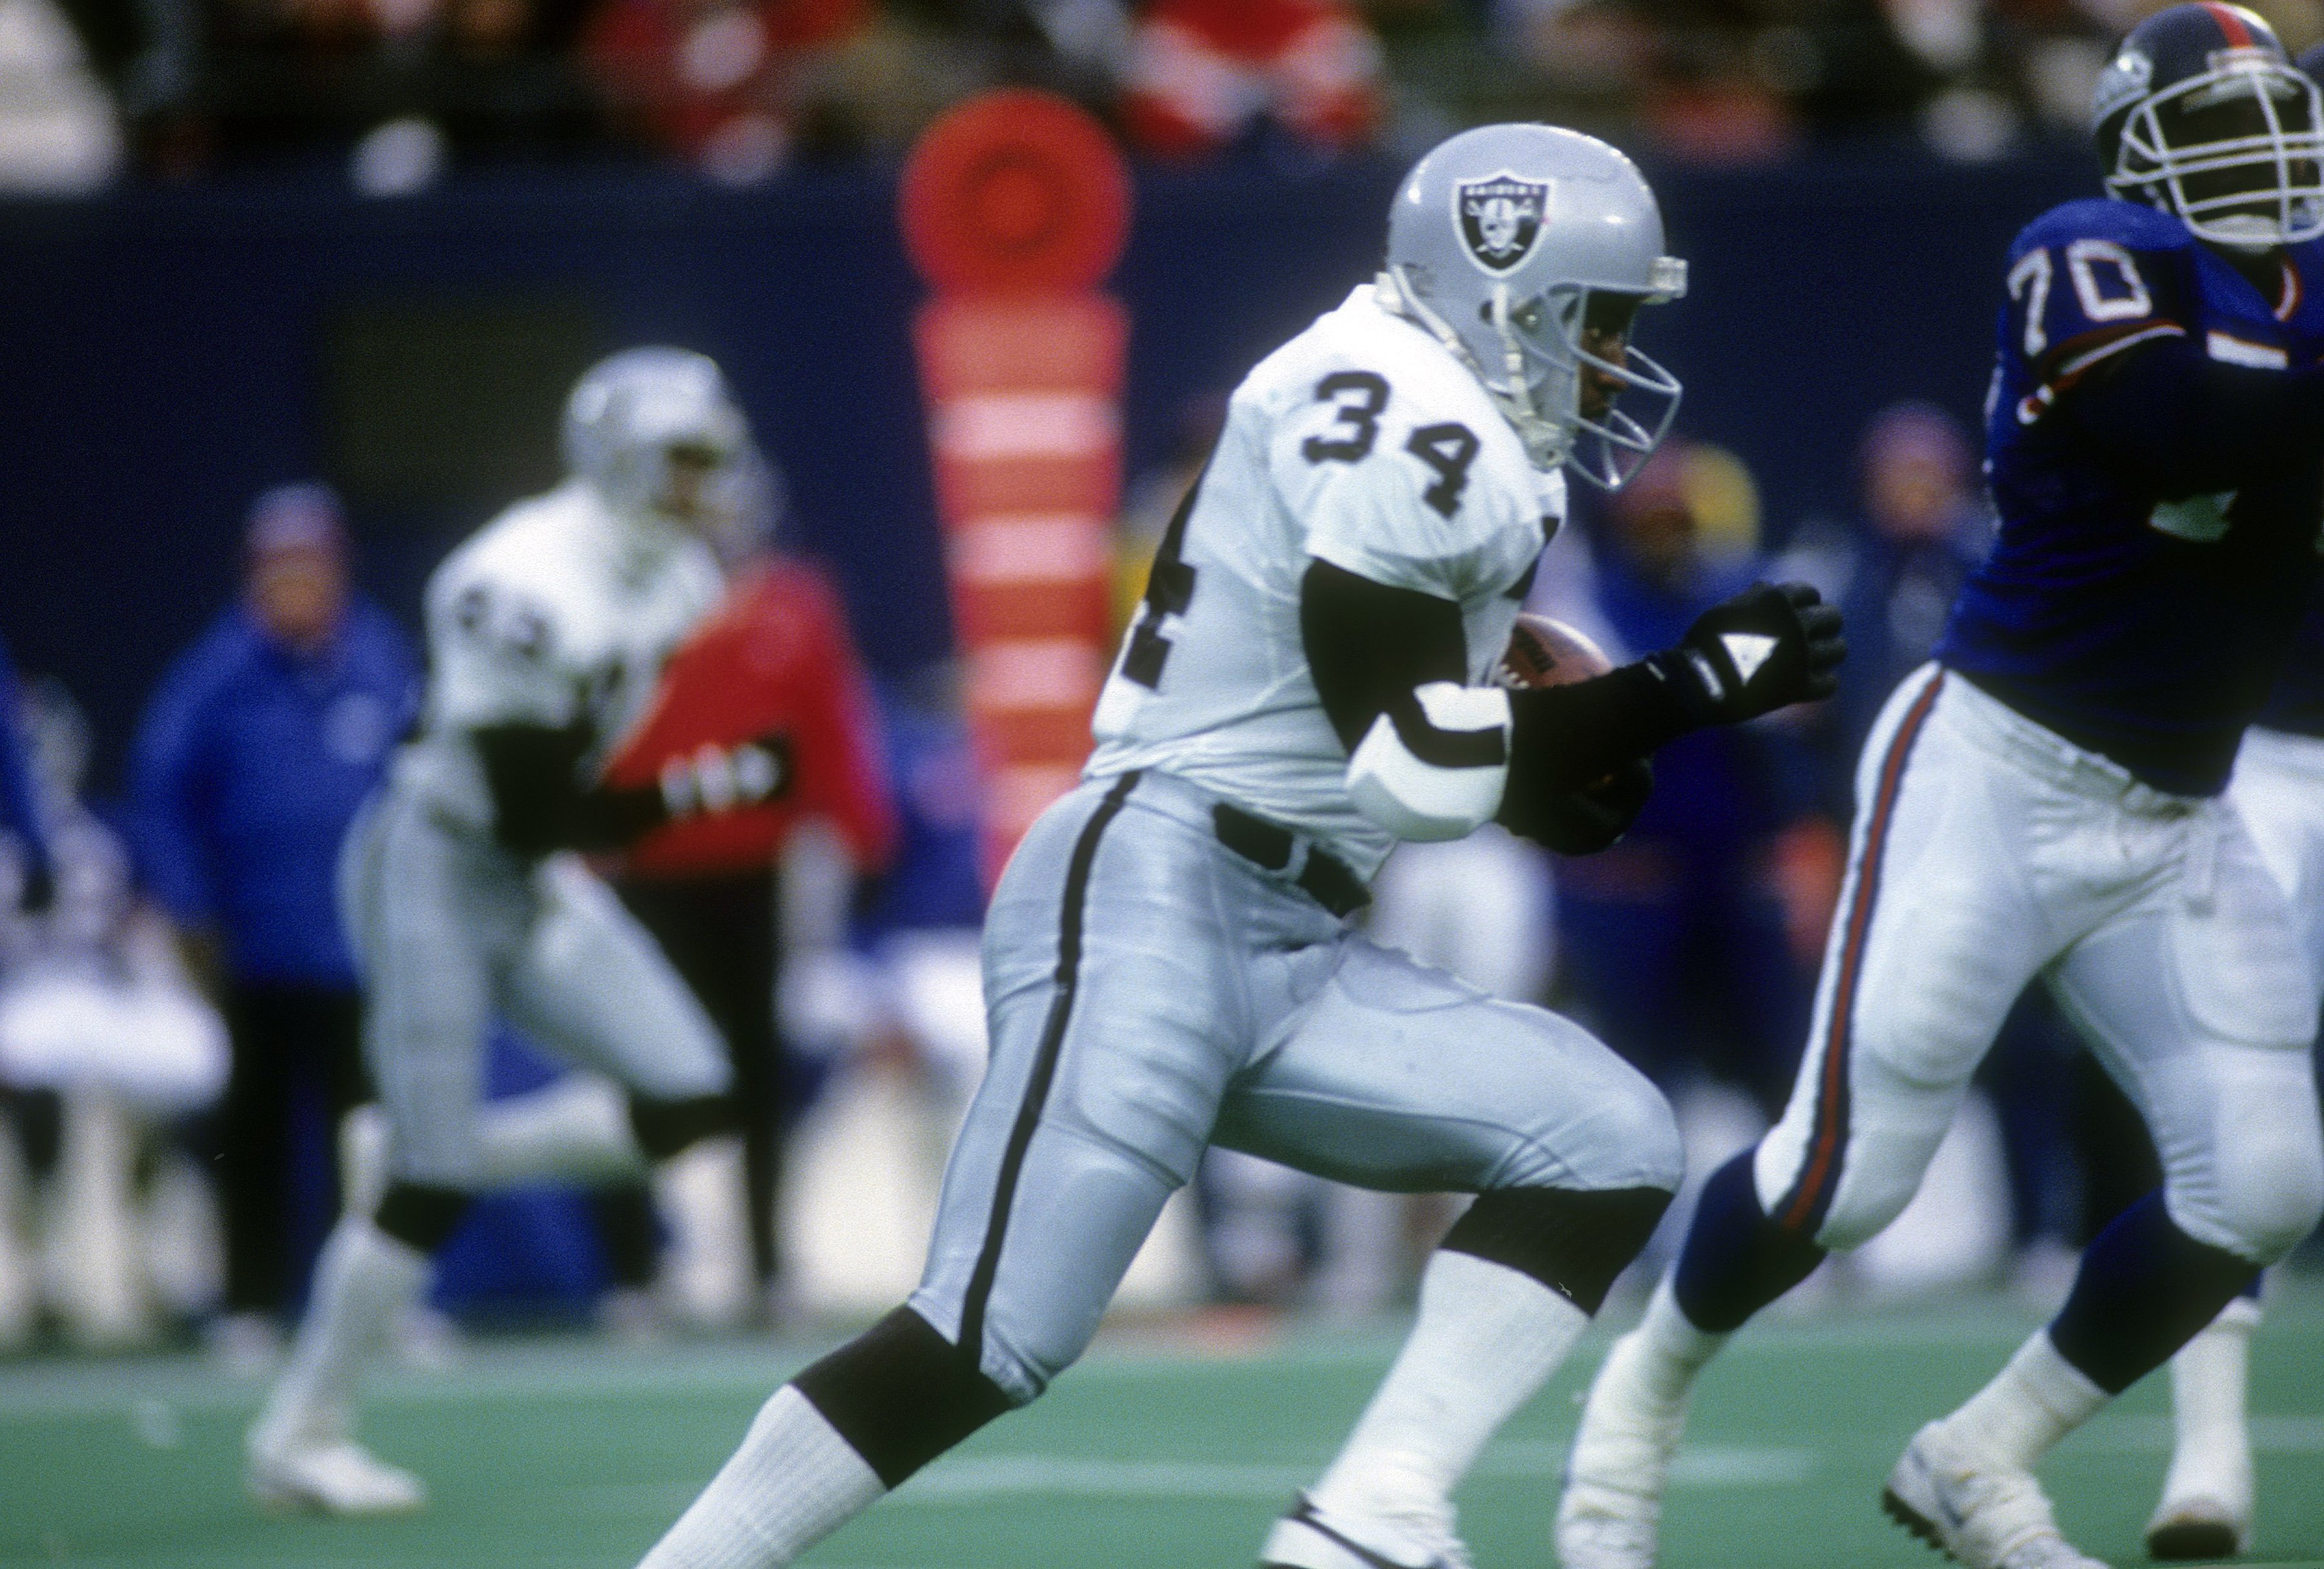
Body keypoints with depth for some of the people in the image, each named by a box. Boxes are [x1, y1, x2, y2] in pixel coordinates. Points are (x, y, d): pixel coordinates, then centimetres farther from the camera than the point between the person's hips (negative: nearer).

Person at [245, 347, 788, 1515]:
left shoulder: (673, 583, 1)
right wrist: (701, 789, -26)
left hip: (534, 887, 8)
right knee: (429, 1179, -6)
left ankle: (437, 1154, 12)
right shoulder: (527, 593, -26)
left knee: (687, 1102, -4)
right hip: (436, 876, -8)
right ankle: (297, 1437, 7)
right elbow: (533, 816, -26)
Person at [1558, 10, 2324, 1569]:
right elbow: (2188, 425, -29)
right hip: (1996, 777, -7)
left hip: (2175, 824, 7)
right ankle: (1646, 1389, 22)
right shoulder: (2093, 266, -11)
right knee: (1846, 1172, -7)